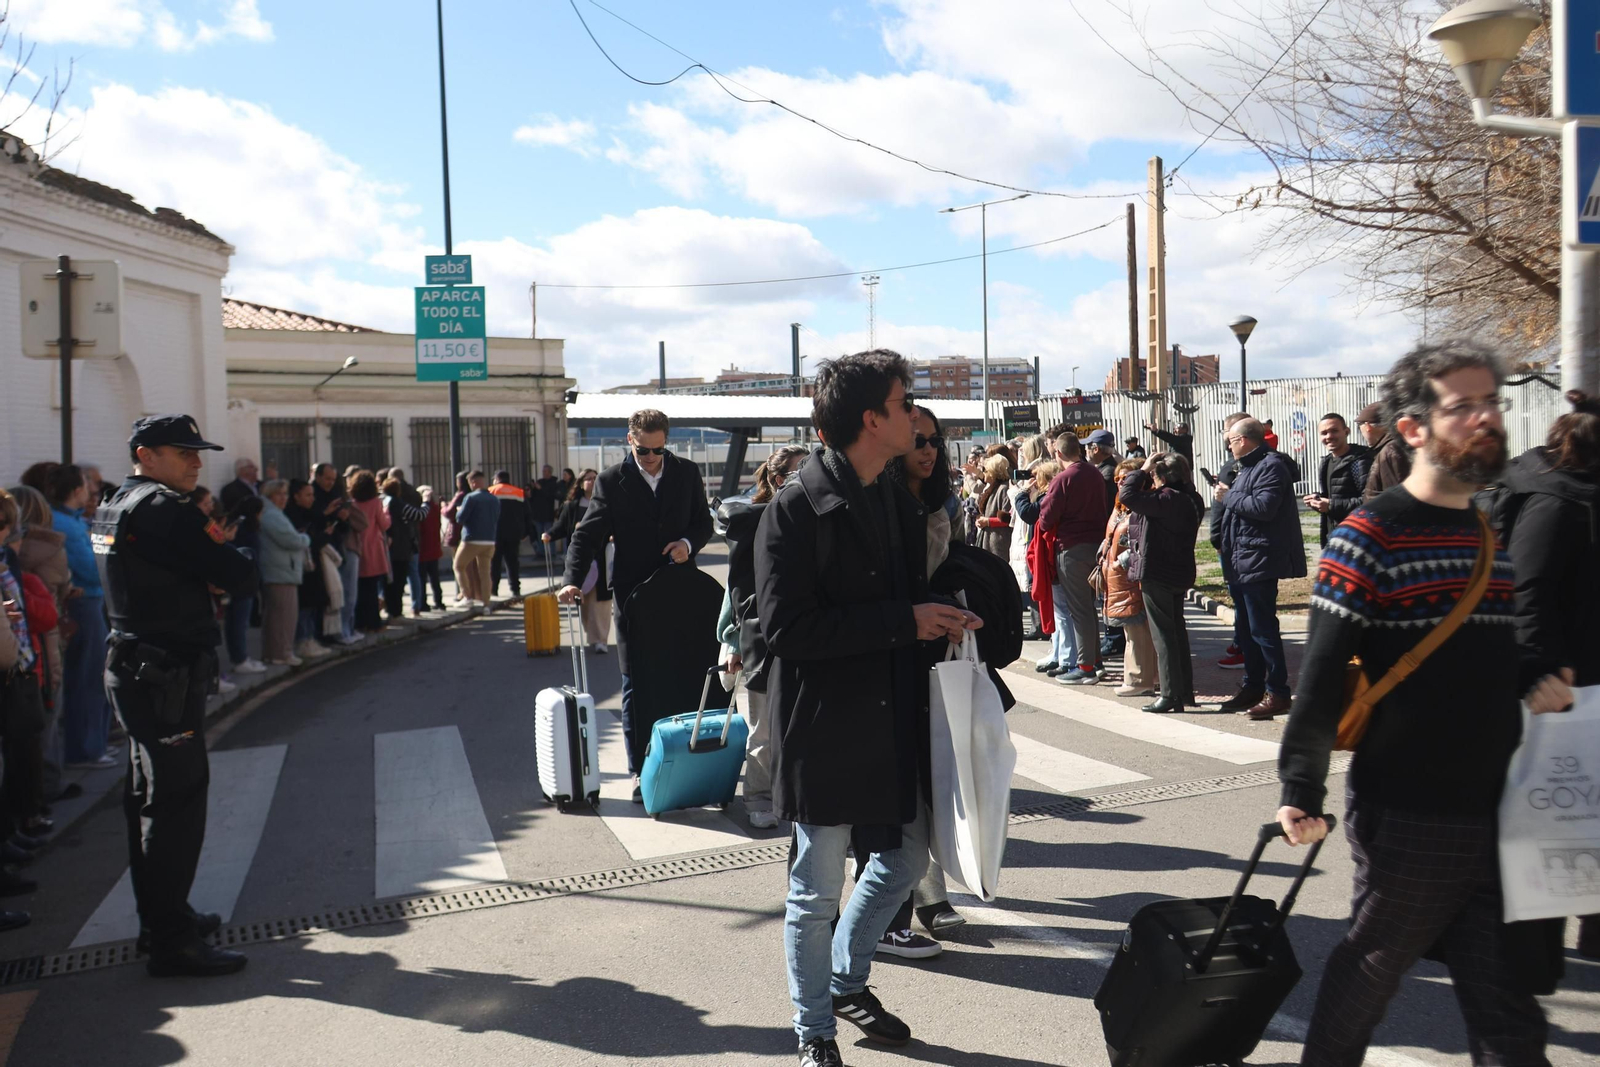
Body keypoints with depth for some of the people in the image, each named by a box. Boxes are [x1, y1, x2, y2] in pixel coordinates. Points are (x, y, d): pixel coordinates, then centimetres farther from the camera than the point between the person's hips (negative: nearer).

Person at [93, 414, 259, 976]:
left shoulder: (116, 507, 14)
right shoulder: (162, 509, -18)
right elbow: (241, 579, -21)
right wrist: (222, 546, 0)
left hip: (137, 670, 11)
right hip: (166, 679, -11)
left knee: (149, 799, 18)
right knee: (177, 803, -5)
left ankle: (160, 918, 31)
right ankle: (172, 941, 0)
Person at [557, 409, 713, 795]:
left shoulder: (687, 473, 6)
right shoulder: (611, 481, -2)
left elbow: (704, 522, 14)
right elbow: (588, 535, -5)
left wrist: (688, 542, -8)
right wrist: (572, 580, -20)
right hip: (633, 594, -2)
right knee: (635, 685, 1)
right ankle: (640, 771, 9)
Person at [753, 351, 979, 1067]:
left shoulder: (898, 504, 9)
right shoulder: (796, 511, -16)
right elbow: (784, 626, -23)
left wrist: (941, 620, 0)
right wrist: (903, 622, -22)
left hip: (892, 724, 8)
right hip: (823, 730, -8)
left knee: (904, 860, 18)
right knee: (817, 892, 5)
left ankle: (847, 981, 42)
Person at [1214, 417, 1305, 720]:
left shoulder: (1271, 465, -12)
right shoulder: (1247, 467, 20)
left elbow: (1264, 507, -25)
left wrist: (1228, 496, -14)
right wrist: (1226, 494, 7)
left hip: (1259, 562, -11)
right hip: (1240, 563, 11)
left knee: (1263, 629, -8)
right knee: (1246, 628, 15)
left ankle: (1277, 692, -2)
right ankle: (1253, 686, 24)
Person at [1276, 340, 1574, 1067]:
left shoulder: (1489, 534, 12)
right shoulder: (1370, 537, -13)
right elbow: (1323, 677, -16)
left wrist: (1537, 687, 1)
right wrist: (1301, 791, -18)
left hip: (1492, 814, 7)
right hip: (1405, 816, -7)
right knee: (1370, 970, 11)